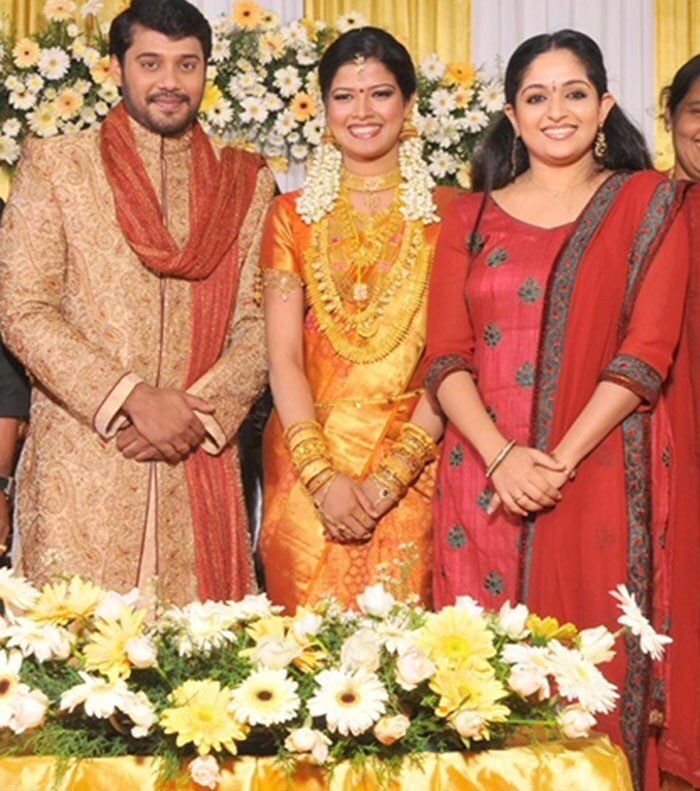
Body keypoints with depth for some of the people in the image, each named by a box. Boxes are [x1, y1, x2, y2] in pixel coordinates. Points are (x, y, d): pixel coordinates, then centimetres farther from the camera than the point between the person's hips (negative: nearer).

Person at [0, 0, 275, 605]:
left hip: (201, 461, 2)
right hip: (82, 461, -2)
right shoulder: (55, 165, 4)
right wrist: (132, 397, -14)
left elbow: (258, 324, 6)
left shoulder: (247, 183, 11)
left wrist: (200, 413, -11)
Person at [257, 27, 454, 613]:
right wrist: (324, 477, -12)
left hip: (412, 471, -1)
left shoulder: (446, 214, 3)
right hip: (306, 468, 1)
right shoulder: (294, 215, 8)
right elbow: (283, 358, 0)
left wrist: (389, 477, -13)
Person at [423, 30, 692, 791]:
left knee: (595, 667, 2)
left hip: (603, 479, -2)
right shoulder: (469, 216, 11)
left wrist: (559, 461, -12)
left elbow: (647, 349, -4)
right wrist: (503, 457, -13)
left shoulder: (649, 201, 5)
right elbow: (446, 358, 3)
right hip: (486, 481, 2)